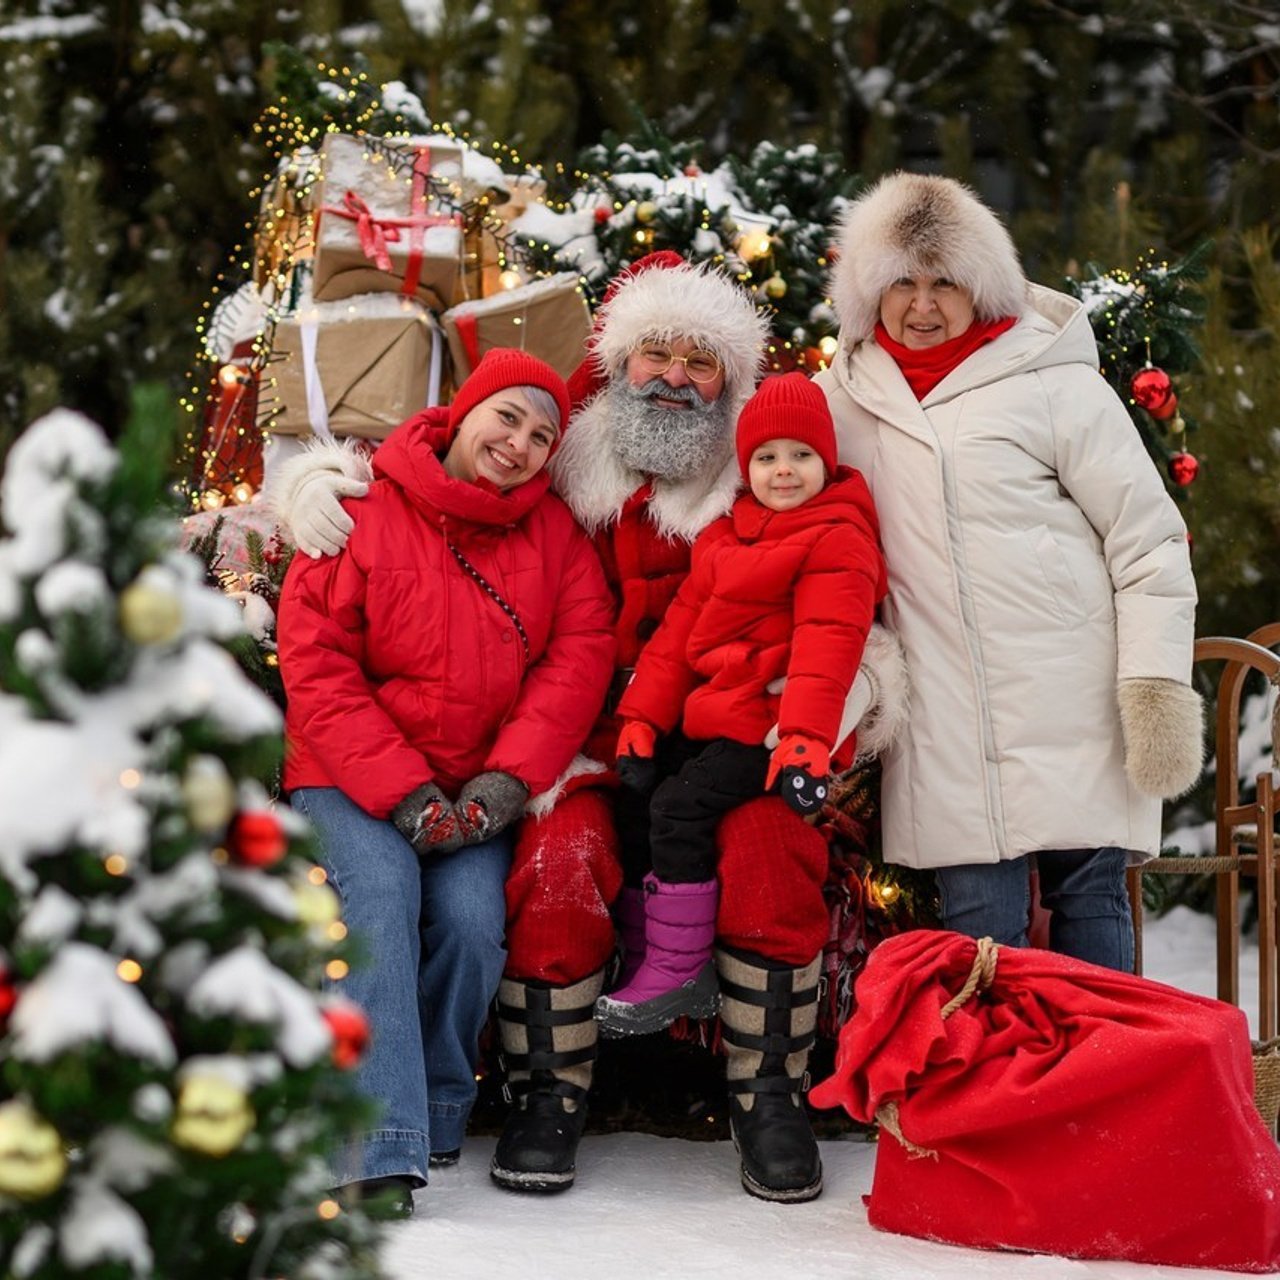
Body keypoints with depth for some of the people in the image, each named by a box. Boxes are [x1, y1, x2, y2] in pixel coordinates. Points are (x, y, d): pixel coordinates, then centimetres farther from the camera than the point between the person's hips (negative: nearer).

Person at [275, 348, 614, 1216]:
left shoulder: (555, 534, 8)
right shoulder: (362, 513, -2)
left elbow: (580, 656, 1)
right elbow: (315, 663, -7)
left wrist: (505, 782, -12)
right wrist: (401, 791, -15)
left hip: (481, 785, 2)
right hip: (355, 781, -2)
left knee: (473, 918, -23)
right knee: (377, 894, -27)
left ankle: (437, 1114, 0)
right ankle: (378, 1149, -31)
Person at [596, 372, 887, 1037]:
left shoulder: (837, 541, -7)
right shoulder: (724, 538, 18)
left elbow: (825, 646, -19)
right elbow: (679, 631, 16)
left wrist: (805, 738, -29)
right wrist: (641, 719, 8)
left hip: (771, 726, -9)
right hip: (716, 719, 9)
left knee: (681, 807, -20)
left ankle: (679, 972, -10)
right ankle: (649, 951, 16)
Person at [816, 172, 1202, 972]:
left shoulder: (1056, 383, -2)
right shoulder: (850, 394, 10)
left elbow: (1149, 540, -3)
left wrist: (1158, 684, -10)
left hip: (1074, 703, -2)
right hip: (950, 719, 3)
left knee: (1089, 896, 2)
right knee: (978, 921, -1)